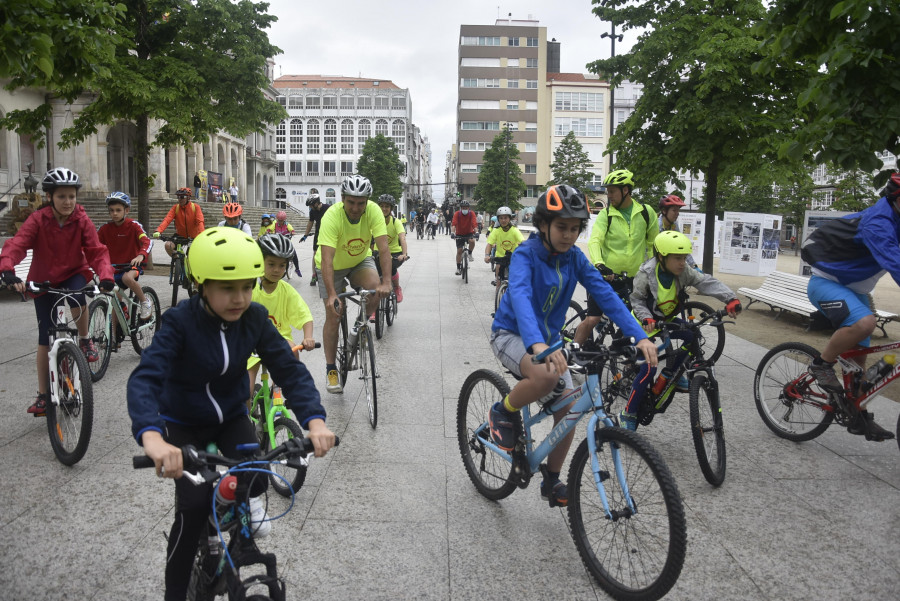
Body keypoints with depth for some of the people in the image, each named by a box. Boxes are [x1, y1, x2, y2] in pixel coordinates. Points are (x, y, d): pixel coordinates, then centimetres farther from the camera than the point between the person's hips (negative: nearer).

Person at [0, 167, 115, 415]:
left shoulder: (82, 221, -13)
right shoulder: (38, 220, -17)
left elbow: (97, 251, -20)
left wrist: (105, 275, -40)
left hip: (73, 274, 0)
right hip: (44, 279, 0)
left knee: (77, 297, -37)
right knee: (45, 338, 1)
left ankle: (85, 340, -7)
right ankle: (43, 394, 12)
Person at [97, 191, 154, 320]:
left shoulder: (133, 226, -8)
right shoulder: (105, 228, 1)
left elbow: (147, 241, -22)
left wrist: (141, 256, -43)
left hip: (132, 264, -4)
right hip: (114, 268, 4)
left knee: (127, 278, -37)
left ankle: (145, 302, -15)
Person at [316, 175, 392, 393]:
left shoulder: (373, 211, -25)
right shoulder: (332, 216, -33)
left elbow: (383, 248, -31)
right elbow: (326, 259, -40)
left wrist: (386, 282, -44)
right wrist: (331, 295, -50)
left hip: (360, 261, 2)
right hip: (333, 266, -2)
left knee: (375, 287, -29)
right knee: (333, 316, -3)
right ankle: (331, 370, 11)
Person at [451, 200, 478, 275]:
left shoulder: (471, 214, -15)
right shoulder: (457, 214, -16)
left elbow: (474, 224, -27)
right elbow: (453, 224, -27)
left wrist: (476, 232, -43)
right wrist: (453, 232, -44)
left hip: (469, 233, 0)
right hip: (459, 234, 0)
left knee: (472, 241, -33)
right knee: (459, 251, -5)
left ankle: (470, 254, -4)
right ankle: (458, 268, 7)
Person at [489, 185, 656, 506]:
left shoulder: (574, 257, -5)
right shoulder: (525, 254, -22)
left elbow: (605, 295, -12)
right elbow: (520, 297, -40)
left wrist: (640, 337, -25)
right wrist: (538, 344, -58)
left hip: (548, 339, 6)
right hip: (511, 334, -6)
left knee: (568, 408, -3)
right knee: (547, 376, -36)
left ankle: (552, 482, 17)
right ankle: (504, 412, -5)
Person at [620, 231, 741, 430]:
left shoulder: (683, 272, -13)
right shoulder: (646, 274, -23)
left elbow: (707, 282, -22)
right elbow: (637, 300, -15)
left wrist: (730, 298, -37)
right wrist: (646, 318, -32)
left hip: (667, 320, 6)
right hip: (647, 323, -6)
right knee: (649, 368, -19)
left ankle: (673, 370, 8)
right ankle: (627, 415, -8)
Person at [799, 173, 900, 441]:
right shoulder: (878, 222, -28)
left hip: (854, 289, 9)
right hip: (826, 282, -9)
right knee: (863, 322, -35)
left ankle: (859, 417, 18)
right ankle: (821, 365, -11)